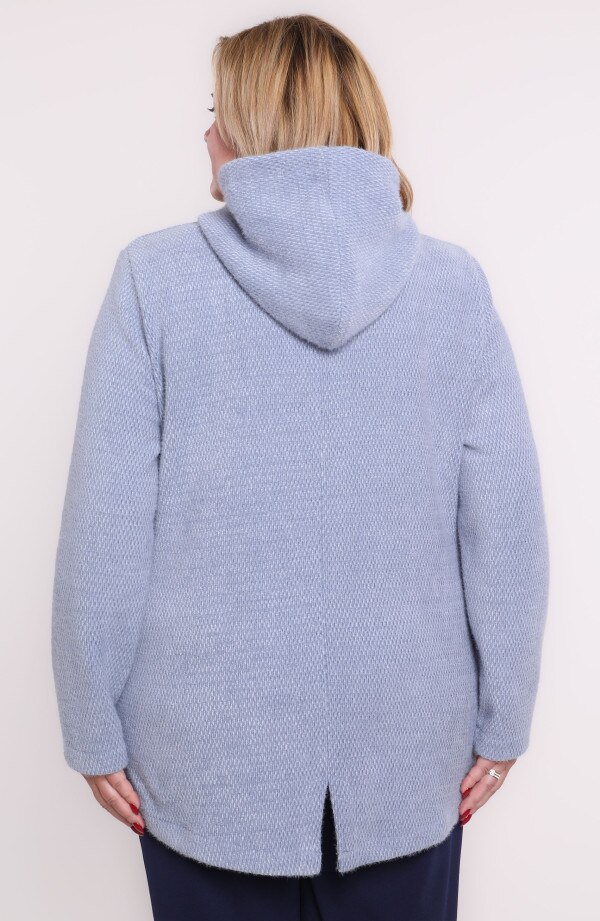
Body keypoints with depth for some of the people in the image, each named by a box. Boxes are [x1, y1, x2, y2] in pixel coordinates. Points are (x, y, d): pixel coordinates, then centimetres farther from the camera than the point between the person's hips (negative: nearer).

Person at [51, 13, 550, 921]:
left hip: (208, 760, -1)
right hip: (411, 753, 2)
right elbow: (509, 531, -5)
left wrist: (94, 732, 1)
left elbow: (106, 532, -11)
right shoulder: (457, 283, -6)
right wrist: (503, 721, 6)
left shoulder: (155, 276, -11)